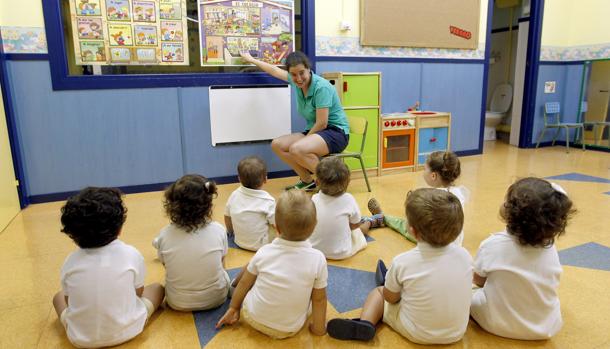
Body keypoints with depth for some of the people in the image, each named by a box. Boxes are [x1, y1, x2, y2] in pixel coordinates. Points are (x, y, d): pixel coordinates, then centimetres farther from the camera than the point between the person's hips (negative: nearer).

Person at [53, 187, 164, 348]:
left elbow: (68, 301, 4)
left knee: (58, 297, 28)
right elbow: (138, 293, 1)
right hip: (127, 331, -2)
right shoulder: (131, 254, -12)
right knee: (157, 288, 21)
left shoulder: (70, 262, -8)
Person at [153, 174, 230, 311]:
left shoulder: (165, 234, -20)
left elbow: (165, 265, -1)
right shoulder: (218, 230, -20)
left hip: (178, 304, 1)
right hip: (216, 299, 0)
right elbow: (221, 263, -2)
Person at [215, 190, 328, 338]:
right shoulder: (317, 259, -22)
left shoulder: (264, 252, -17)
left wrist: (233, 307, 16)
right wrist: (319, 327, 6)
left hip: (254, 318, 1)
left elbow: (245, 283, -1)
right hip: (291, 329, 0)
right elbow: (319, 298, -11)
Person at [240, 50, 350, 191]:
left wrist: (303, 140, -13)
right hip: (315, 132, 8)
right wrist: (251, 60, 29)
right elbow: (275, 71, 17)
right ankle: (307, 181, 8)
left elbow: (322, 123, -21)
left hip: (336, 132, -8)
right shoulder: (297, 81, 0)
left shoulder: (321, 87, -22)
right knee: (277, 144, -2)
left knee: (297, 149, -31)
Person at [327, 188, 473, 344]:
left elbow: (390, 298, -8)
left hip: (416, 334, -3)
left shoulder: (403, 262, -23)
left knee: (378, 291, 18)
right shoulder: (465, 255, -14)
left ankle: (364, 323, -1)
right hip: (456, 334, 4)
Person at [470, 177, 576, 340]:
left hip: (498, 324, -3)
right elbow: (550, 287, 2)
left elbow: (478, 281, -7)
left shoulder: (492, 245, -22)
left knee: (470, 294, 21)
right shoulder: (550, 248, -12)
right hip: (546, 328, 4)